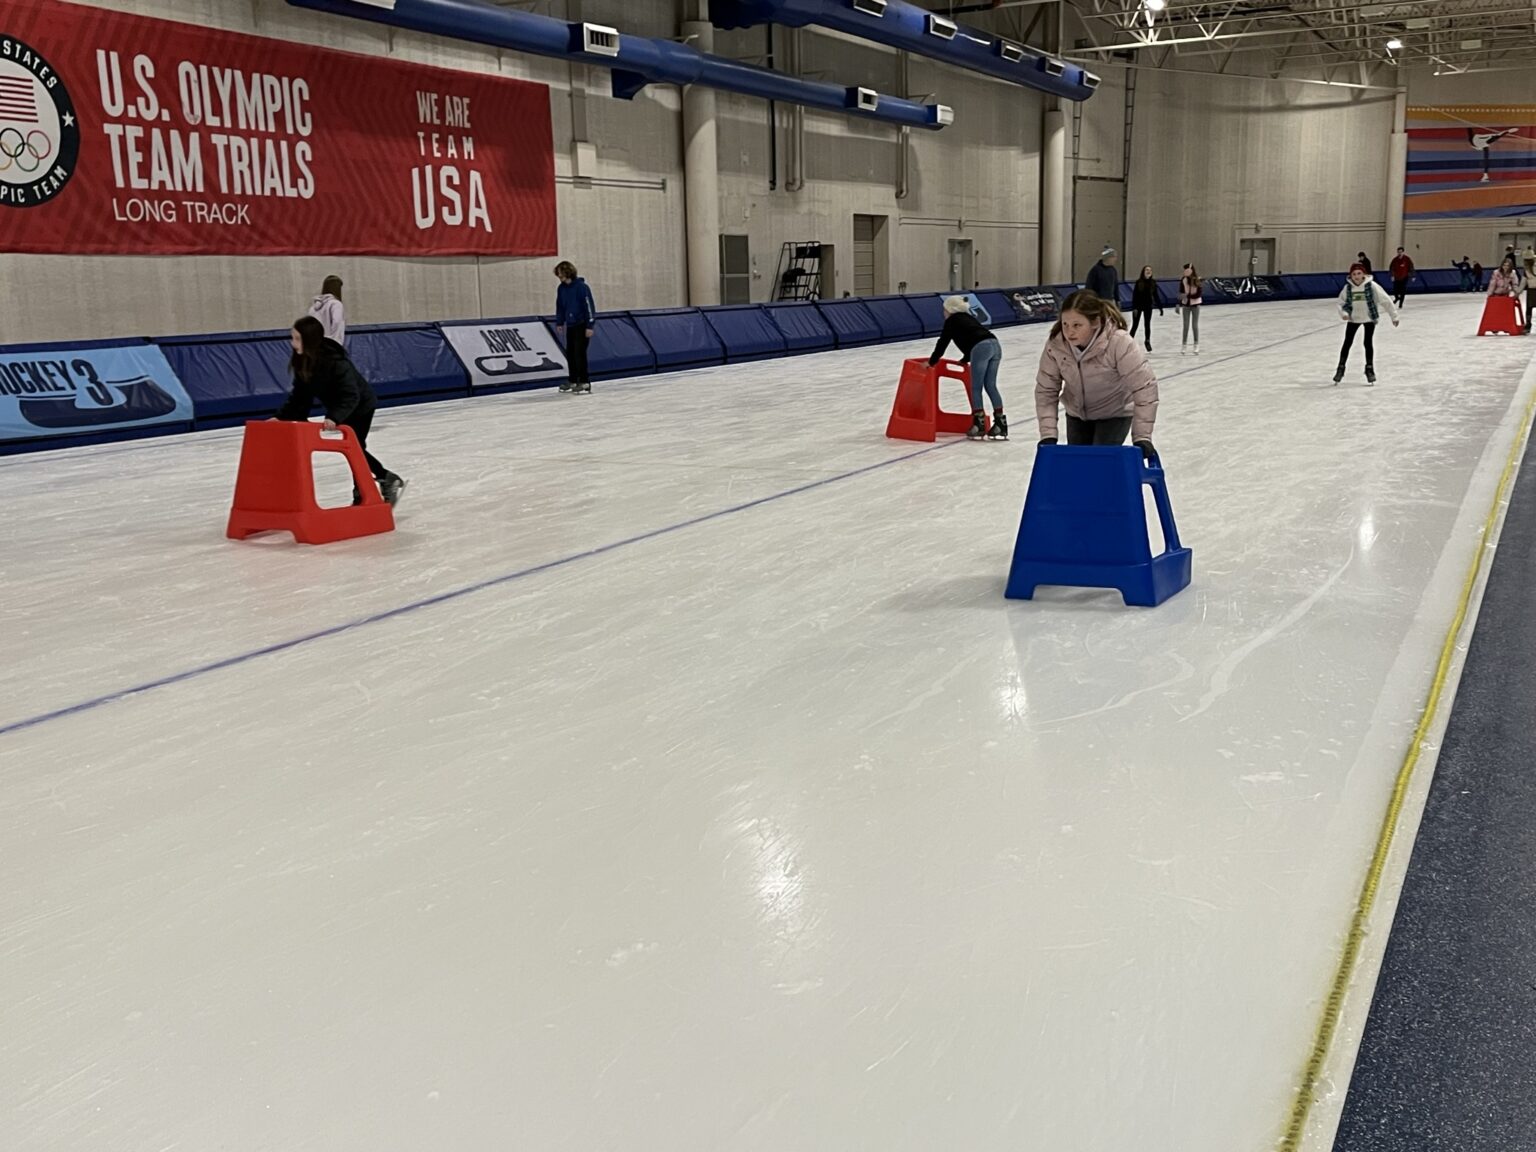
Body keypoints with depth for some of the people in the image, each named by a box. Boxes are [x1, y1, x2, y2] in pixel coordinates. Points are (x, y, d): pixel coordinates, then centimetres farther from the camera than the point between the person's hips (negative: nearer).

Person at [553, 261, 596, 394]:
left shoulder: (581, 287, -15)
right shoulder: (561, 288, 5)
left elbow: (589, 306, -16)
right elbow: (560, 307, 17)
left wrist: (590, 326, -17)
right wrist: (559, 323, 16)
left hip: (582, 325, -7)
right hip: (570, 326, 7)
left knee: (579, 353, -9)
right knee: (570, 353, 10)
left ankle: (584, 382, -4)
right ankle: (573, 381, 20)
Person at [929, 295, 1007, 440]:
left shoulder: (951, 321, 11)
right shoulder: (967, 318, 32)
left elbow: (942, 344, 11)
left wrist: (931, 362, 20)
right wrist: (965, 360, 55)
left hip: (981, 349, -7)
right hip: (995, 345, 7)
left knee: (976, 388, 0)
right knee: (991, 386, 9)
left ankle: (979, 424, -3)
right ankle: (1000, 423, 6)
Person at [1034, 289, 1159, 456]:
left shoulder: (1119, 342, -35)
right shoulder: (1055, 345, -24)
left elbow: (1144, 386, -30)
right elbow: (1046, 391, -16)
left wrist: (1141, 437, -31)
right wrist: (1048, 435, -23)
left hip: (1114, 414, -4)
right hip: (1077, 414, 4)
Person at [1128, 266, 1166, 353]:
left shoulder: (1153, 283, -2)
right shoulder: (1139, 282, -11)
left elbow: (1156, 295, 2)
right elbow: (1134, 295, -12)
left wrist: (1160, 307, 0)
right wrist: (1134, 307, -18)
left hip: (1148, 306, 3)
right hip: (1138, 306, -2)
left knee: (1147, 324, 10)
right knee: (1135, 325, 3)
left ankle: (1148, 341, 26)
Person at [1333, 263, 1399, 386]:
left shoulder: (1371, 285, -18)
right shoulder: (1348, 287, -10)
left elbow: (1385, 300, -12)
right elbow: (1341, 303, 2)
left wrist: (1394, 316, -10)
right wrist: (1343, 313, -19)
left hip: (1369, 318, -2)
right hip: (1353, 319, 2)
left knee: (1368, 343, 2)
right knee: (1347, 343, 5)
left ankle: (1369, 369, 18)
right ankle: (1341, 368, 18)